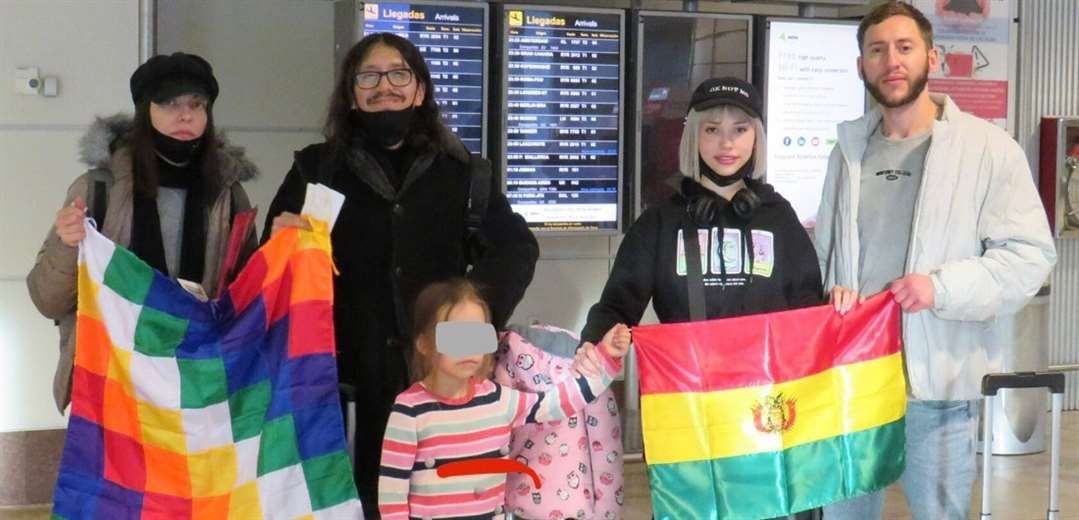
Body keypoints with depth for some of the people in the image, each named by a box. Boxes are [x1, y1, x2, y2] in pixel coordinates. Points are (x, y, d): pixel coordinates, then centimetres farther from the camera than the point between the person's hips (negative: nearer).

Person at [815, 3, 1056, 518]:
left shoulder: (986, 146, -3)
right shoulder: (848, 150, 13)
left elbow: (1030, 254, -8)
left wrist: (942, 287, -20)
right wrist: (829, 293, -2)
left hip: (935, 380, -4)